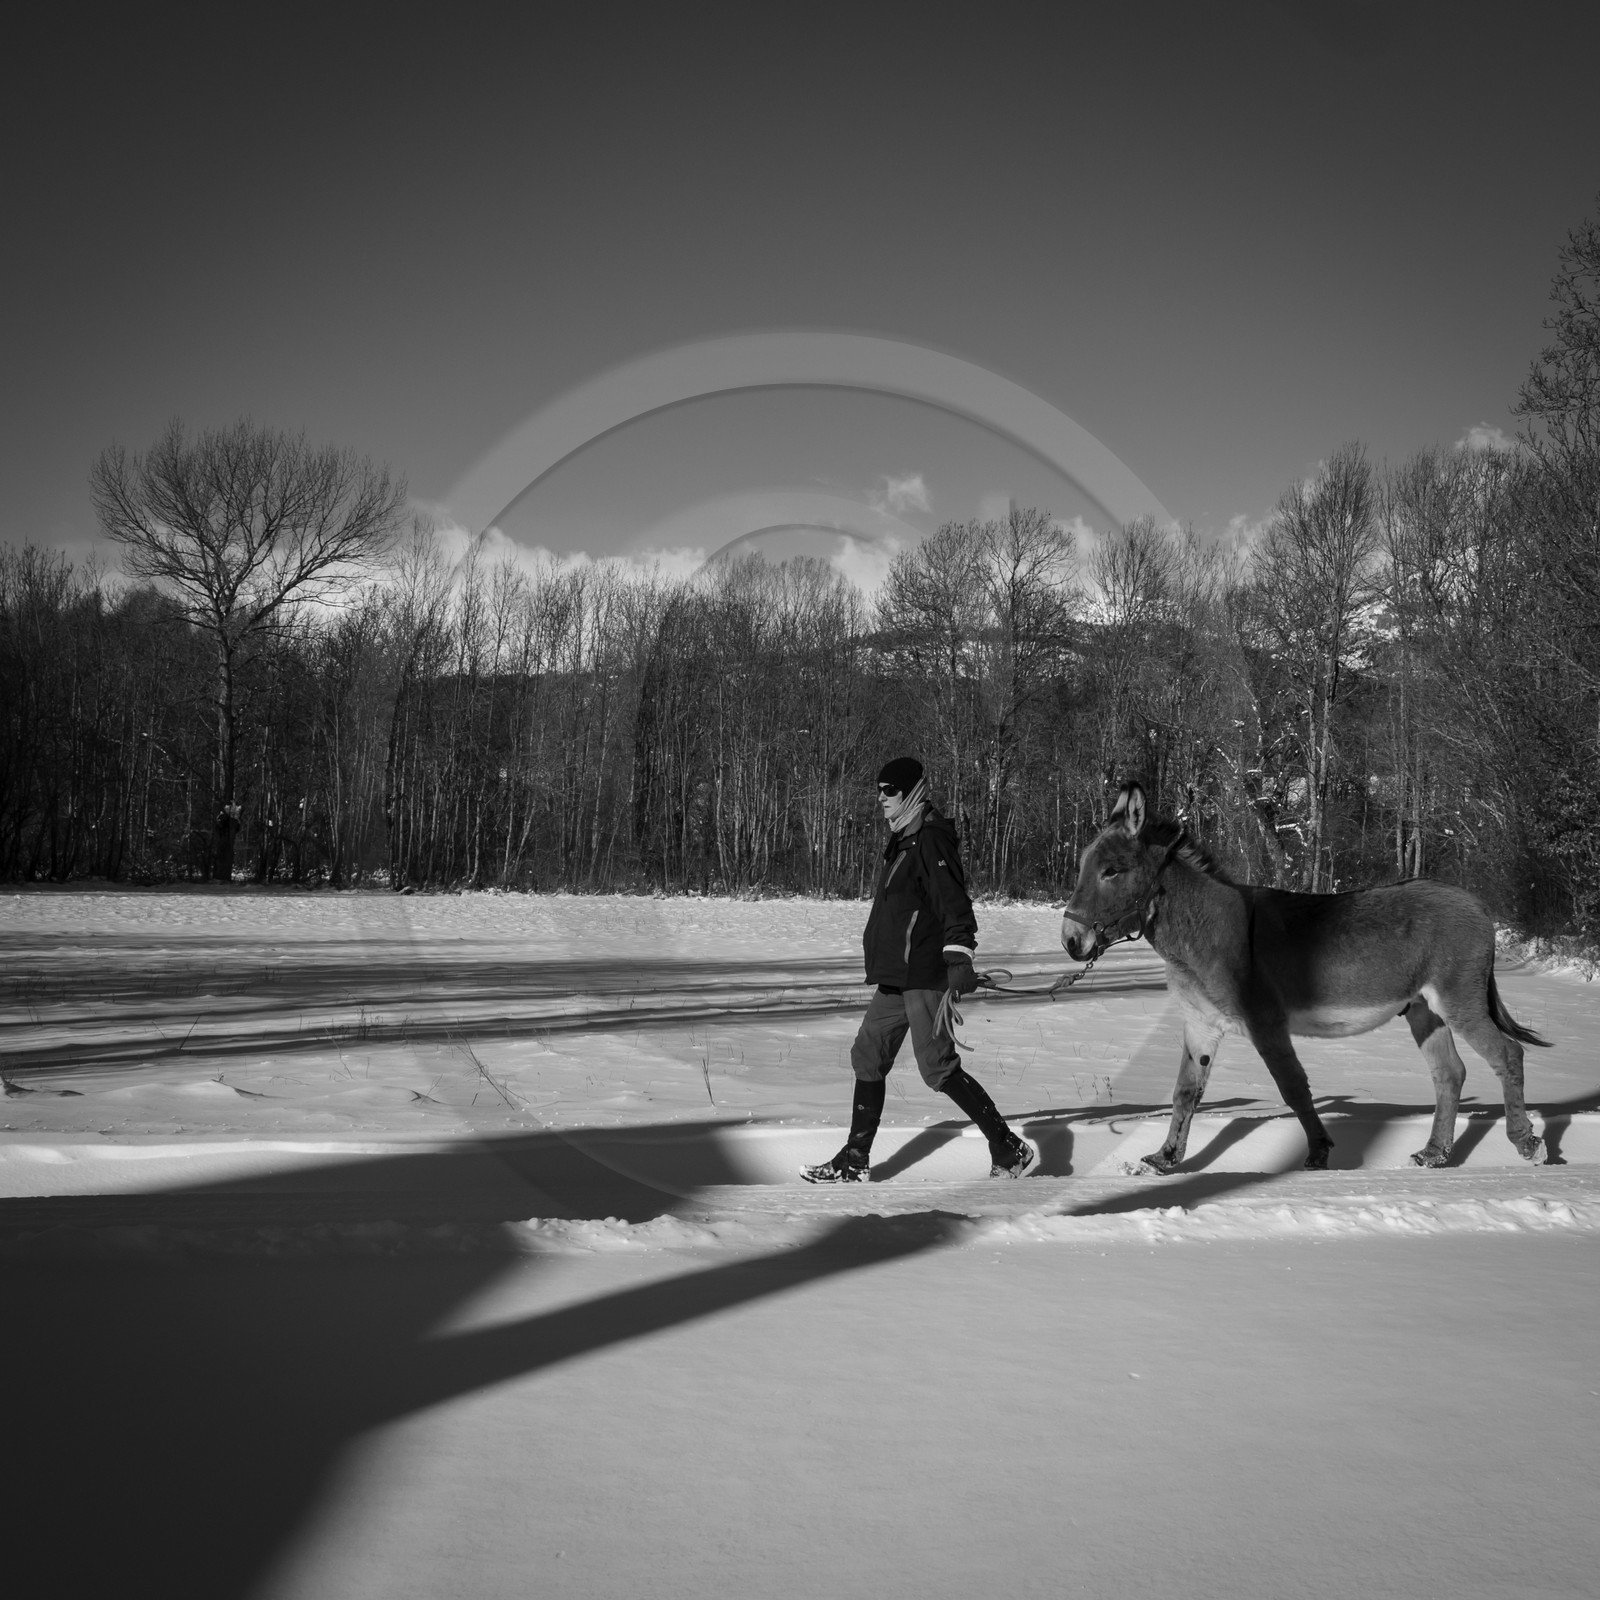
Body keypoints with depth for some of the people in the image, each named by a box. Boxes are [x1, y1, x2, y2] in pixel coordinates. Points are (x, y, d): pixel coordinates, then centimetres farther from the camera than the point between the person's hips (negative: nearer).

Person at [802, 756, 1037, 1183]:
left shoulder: (931, 840, -14)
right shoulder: (902, 840, 17)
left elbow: (954, 903, -23)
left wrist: (959, 958, -31)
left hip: (925, 975, -10)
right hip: (895, 977, 10)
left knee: (937, 1067, -10)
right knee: (868, 1056, 11)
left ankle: (1010, 1151, -1)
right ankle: (855, 1161, 19)